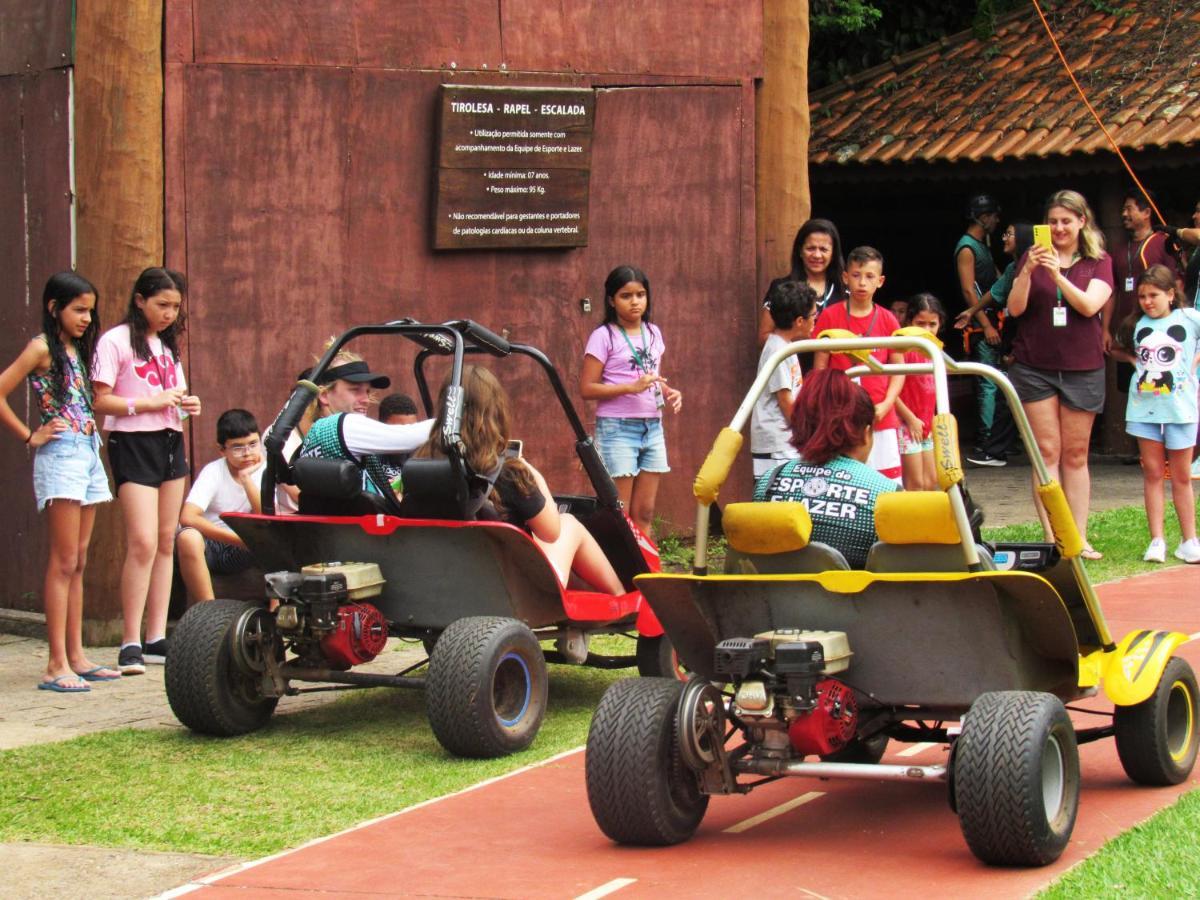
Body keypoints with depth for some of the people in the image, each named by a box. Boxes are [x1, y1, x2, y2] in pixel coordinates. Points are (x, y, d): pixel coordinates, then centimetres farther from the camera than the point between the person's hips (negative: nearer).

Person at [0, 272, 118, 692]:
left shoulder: (76, 349, 16)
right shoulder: (42, 348, -8)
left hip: (88, 453, 8)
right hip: (60, 455, -8)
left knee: (78, 562, 9)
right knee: (64, 562, -10)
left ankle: (76, 656, 12)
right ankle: (57, 664, -10)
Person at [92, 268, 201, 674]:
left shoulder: (167, 344, 18)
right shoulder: (115, 342, -5)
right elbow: (100, 400, -11)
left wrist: (186, 404, 3)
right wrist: (148, 404, -20)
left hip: (170, 442, 8)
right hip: (133, 443, -8)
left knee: (167, 542, 6)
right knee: (143, 543, -15)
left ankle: (156, 638, 10)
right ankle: (130, 643, -11)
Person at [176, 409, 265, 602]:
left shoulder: (263, 471, -2)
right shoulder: (213, 472, -12)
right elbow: (187, 518, -28)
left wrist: (246, 478, -23)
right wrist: (241, 539, -31)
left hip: (240, 552, 3)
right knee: (188, 537, -37)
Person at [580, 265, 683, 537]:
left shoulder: (653, 333, 12)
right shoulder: (604, 336, -7)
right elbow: (587, 388, -12)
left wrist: (670, 392, 4)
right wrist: (631, 387, -21)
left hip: (652, 427, 6)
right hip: (617, 429, -6)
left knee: (645, 513, 8)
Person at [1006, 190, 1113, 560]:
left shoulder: (1099, 262, 4)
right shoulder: (1034, 257, 5)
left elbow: (1090, 305, -12)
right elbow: (1015, 308, -4)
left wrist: (1058, 274, -25)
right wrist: (1028, 271, -20)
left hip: (1082, 368, 0)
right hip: (1035, 367, 0)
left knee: (1076, 455, 5)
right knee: (1047, 452, -4)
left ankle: (1079, 539, 9)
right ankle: (1052, 539, -4)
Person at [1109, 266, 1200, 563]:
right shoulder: (1136, 324, 6)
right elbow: (1115, 348, 22)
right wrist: (1133, 359, 7)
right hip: (1144, 407, 2)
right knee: (1152, 473, 3)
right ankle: (1157, 540, 4)